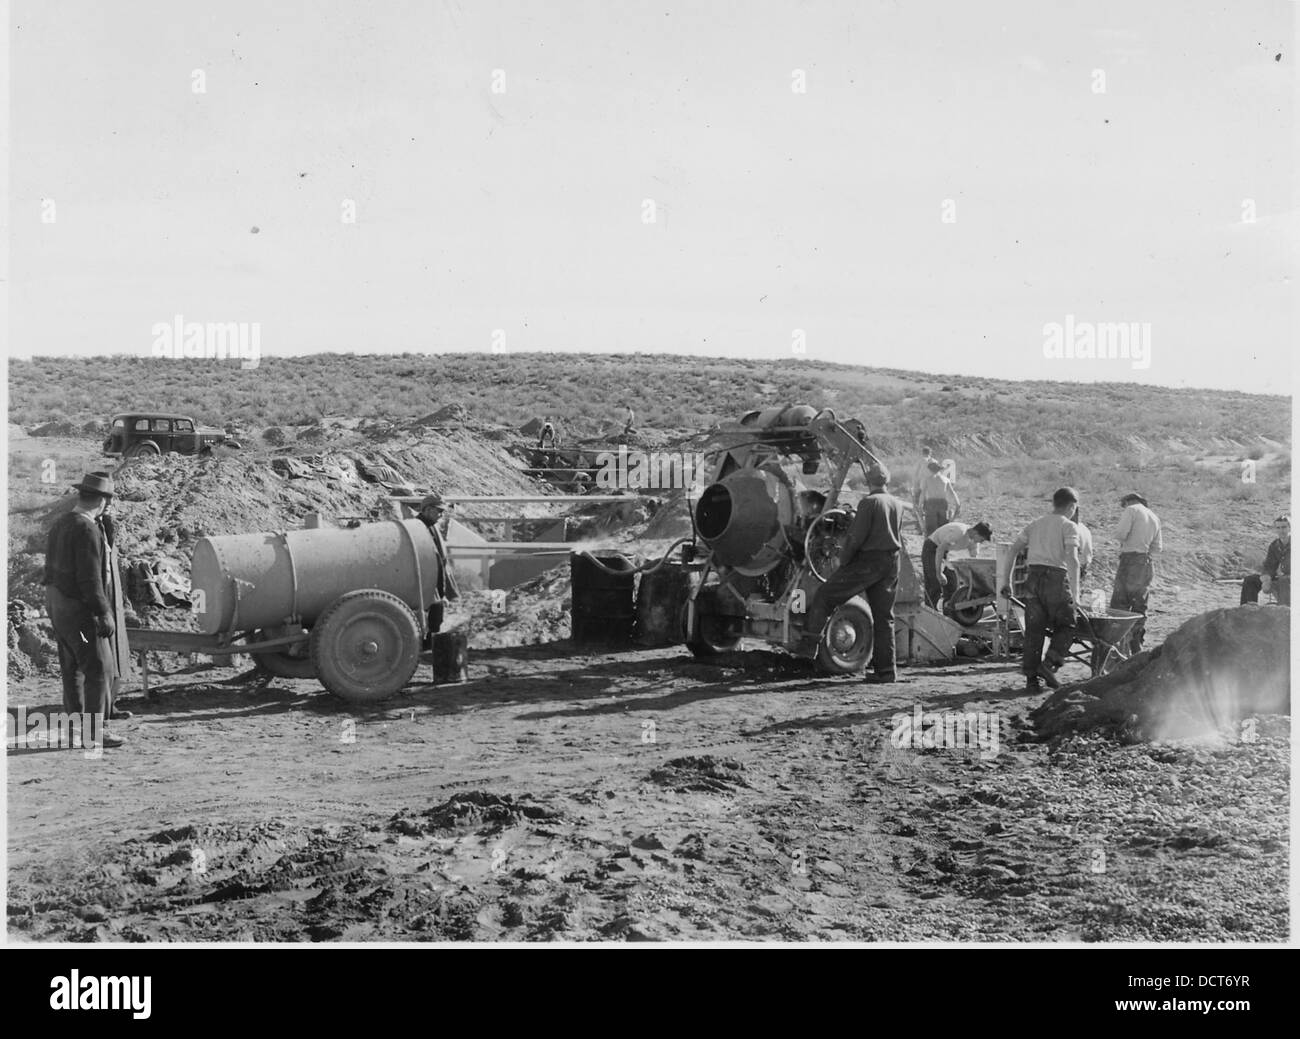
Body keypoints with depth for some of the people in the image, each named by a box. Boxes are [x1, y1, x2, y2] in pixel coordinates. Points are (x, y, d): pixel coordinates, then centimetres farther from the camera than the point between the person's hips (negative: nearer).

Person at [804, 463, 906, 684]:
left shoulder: (869, 502, -11)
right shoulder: (898, 505, 11)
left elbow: (856, 536, -16)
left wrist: (844, 558, -3)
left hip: (868, 560, -7)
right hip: (891, 563, 7)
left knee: (824, 595, 4)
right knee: (883, 617, 10)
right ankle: (885, 670, 10)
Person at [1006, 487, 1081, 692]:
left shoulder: (1035, 524, 19)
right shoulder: (1069, 527, 1)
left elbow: (1012, 550, 14)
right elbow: (1072, 559, -12)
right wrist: (1074, 594, -14)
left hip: (1033, 577, 5)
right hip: (1056, 577, -5)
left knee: (1034, 629, 7)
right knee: (1067, 625, 10)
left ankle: (1031, 679, 5)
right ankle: (1049, 664, -6)